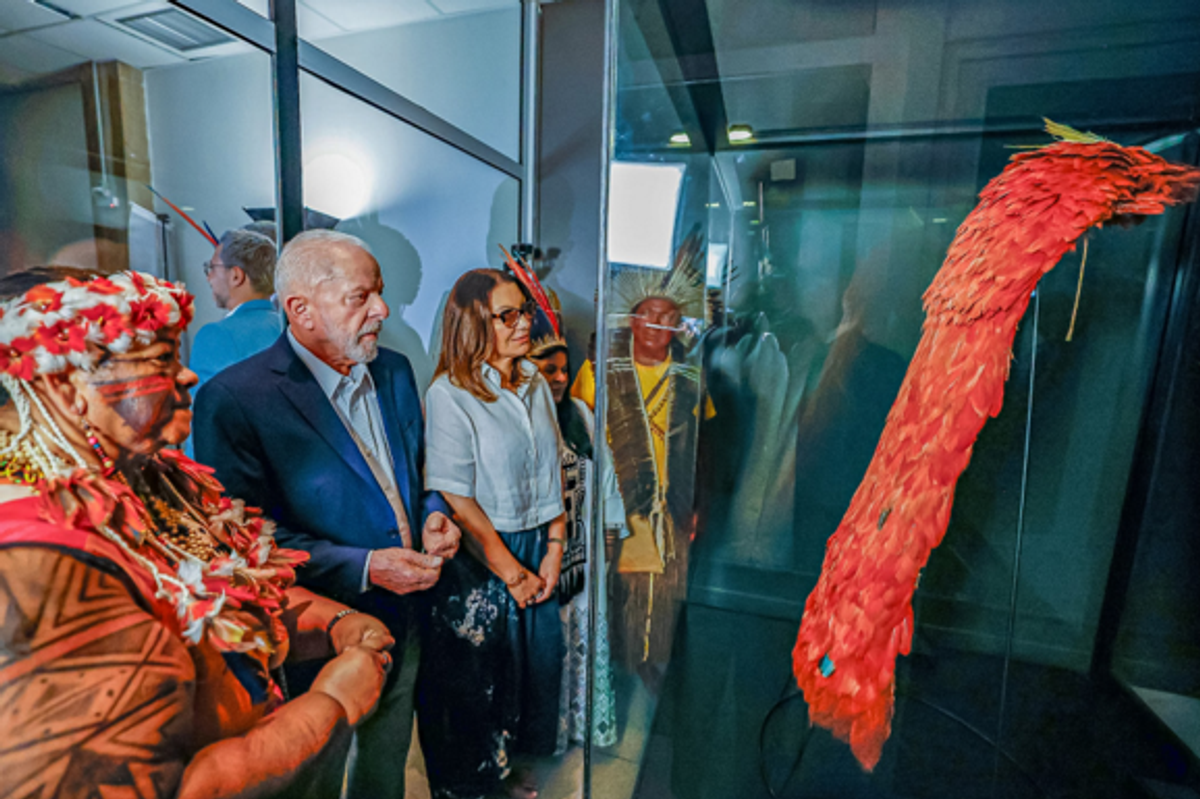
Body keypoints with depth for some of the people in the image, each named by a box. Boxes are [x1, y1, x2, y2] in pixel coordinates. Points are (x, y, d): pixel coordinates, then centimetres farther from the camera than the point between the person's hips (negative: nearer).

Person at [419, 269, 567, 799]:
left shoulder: (535, 384, 3)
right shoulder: (449, 394, -16)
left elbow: (552, 472, 6)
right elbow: (456, 498, -17)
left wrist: (554, 548, 0)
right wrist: (511, 571, -12)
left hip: (536, 552, 6)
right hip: (477, 558, -6)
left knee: (539, 661, 19)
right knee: (473, 680, 14)